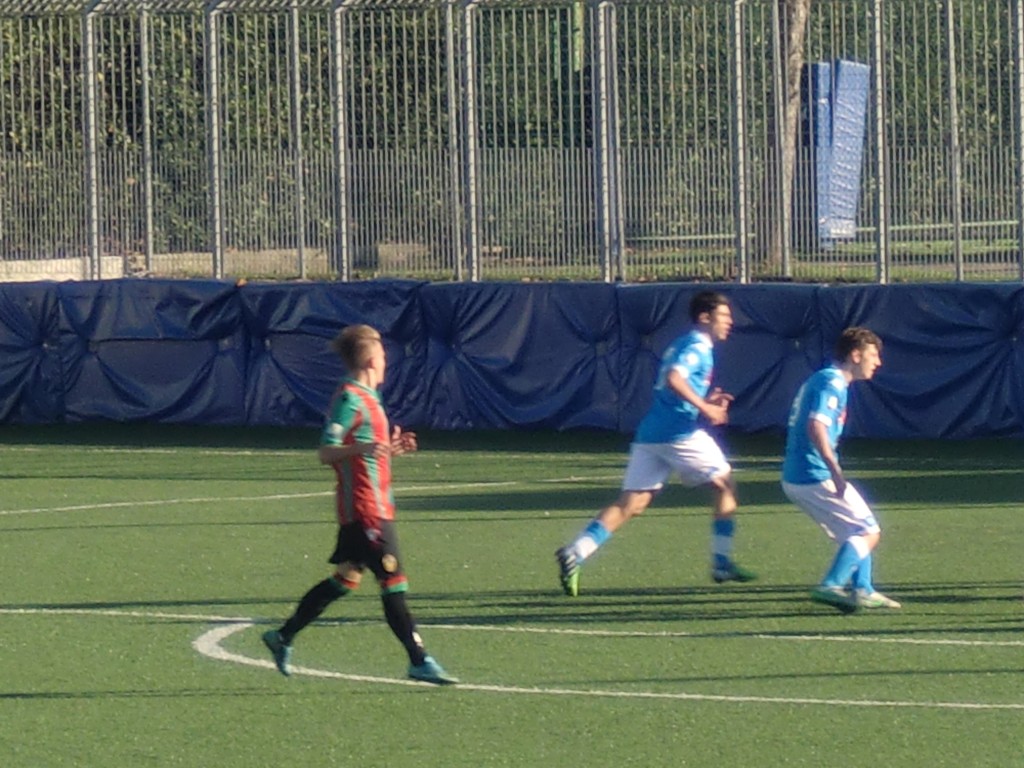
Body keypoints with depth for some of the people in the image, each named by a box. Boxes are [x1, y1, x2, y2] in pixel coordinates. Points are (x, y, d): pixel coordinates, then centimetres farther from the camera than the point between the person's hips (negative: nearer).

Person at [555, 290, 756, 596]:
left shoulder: (683, 344, 24)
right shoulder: (697, 346, -6)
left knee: (630, 504, 0)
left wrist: (706, 401, 20)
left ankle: (575, 553, -15)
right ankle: (722, 563, 9)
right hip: (679, 431, -8)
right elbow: (674, 379, -24)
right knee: (724, 485, 8)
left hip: (649, 433, 8)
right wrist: (704, 407, -20)